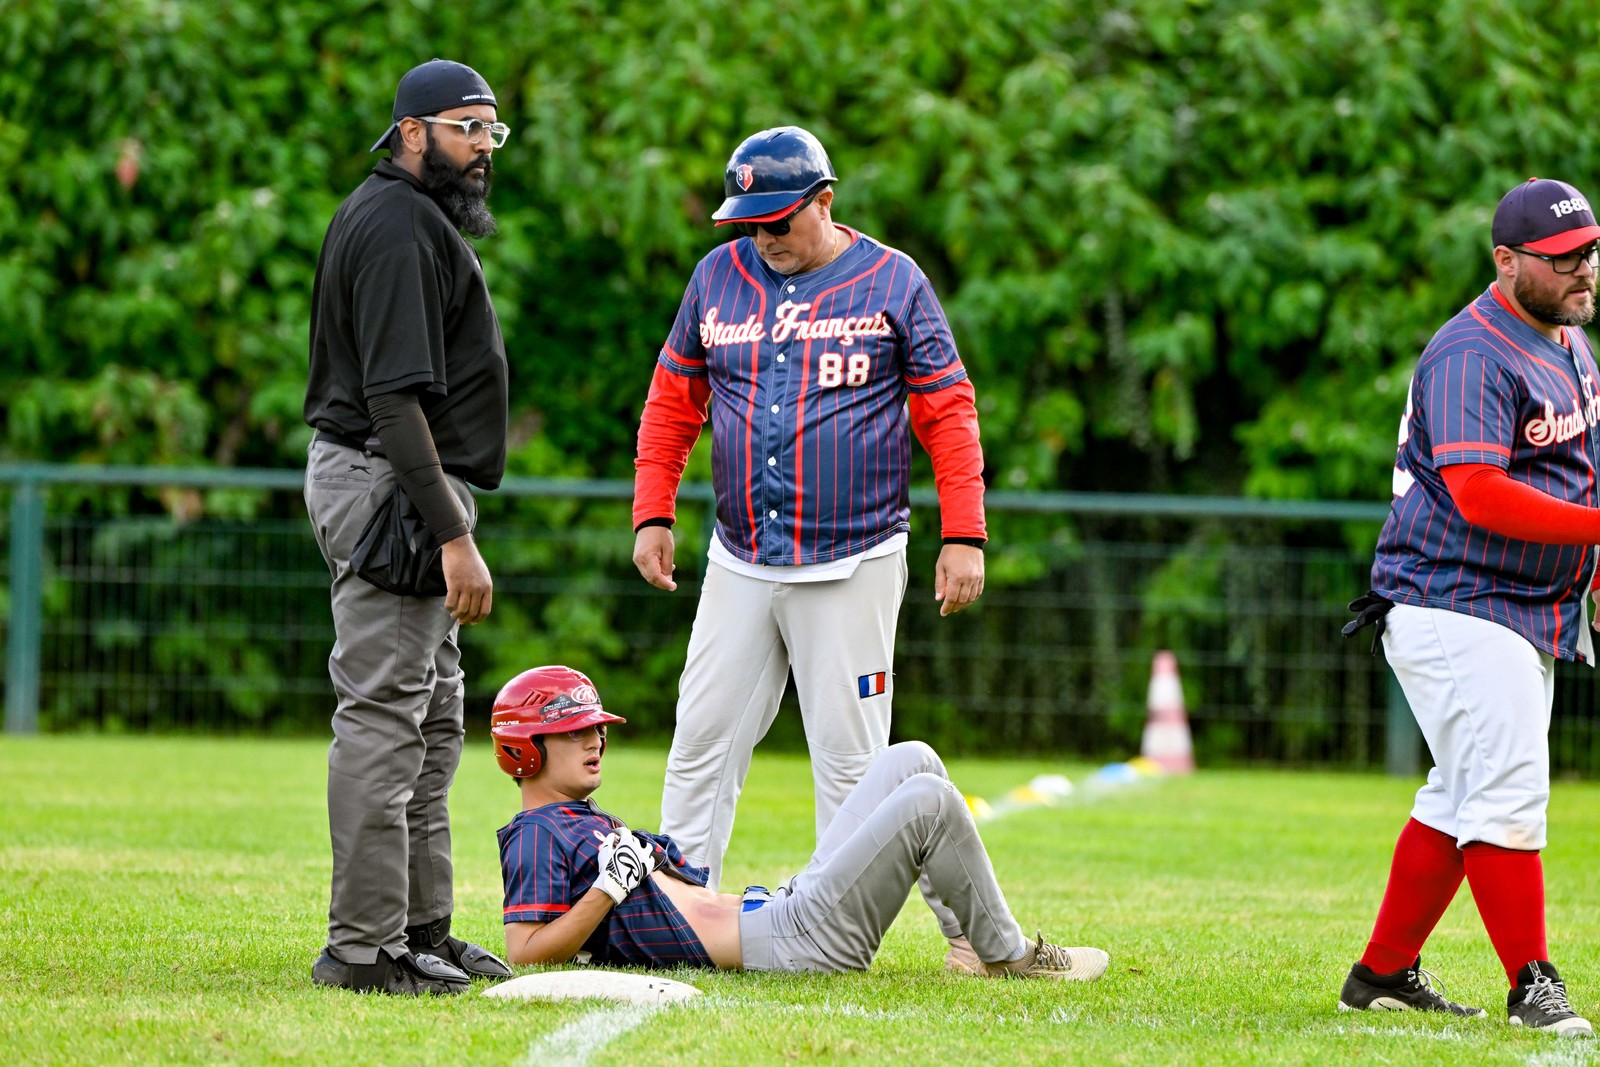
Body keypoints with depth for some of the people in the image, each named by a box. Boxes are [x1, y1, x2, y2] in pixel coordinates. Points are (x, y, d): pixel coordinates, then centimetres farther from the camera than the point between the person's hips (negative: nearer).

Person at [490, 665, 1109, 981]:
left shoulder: (590, 825, 26)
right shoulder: (535, 838, -4)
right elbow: (526, 954, -17)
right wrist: (609, 889, -22)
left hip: (783, 912, 11)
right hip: (791, 945, -11)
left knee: (910, 762, 10)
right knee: (928, 800, -15)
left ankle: (971, 944, 6)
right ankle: (1009, 955, -3)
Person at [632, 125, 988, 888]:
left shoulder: (892, 282, -1)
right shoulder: (719, 278, 9)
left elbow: (947, 412, -1)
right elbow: (672, 402, 15)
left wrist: (963, 537, -7)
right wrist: (652, 515, 6)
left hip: (852, 567, -3)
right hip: (739, 562, 3)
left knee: (848, 757, -2)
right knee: (701, 743, 1)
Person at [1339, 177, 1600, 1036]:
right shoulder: (1473, 356, -19)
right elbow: (1479, 494, -29)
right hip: (1455, 606, -10)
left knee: (1463, 797, 13)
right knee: (1506, 790, -15)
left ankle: (1384, 975, 21)